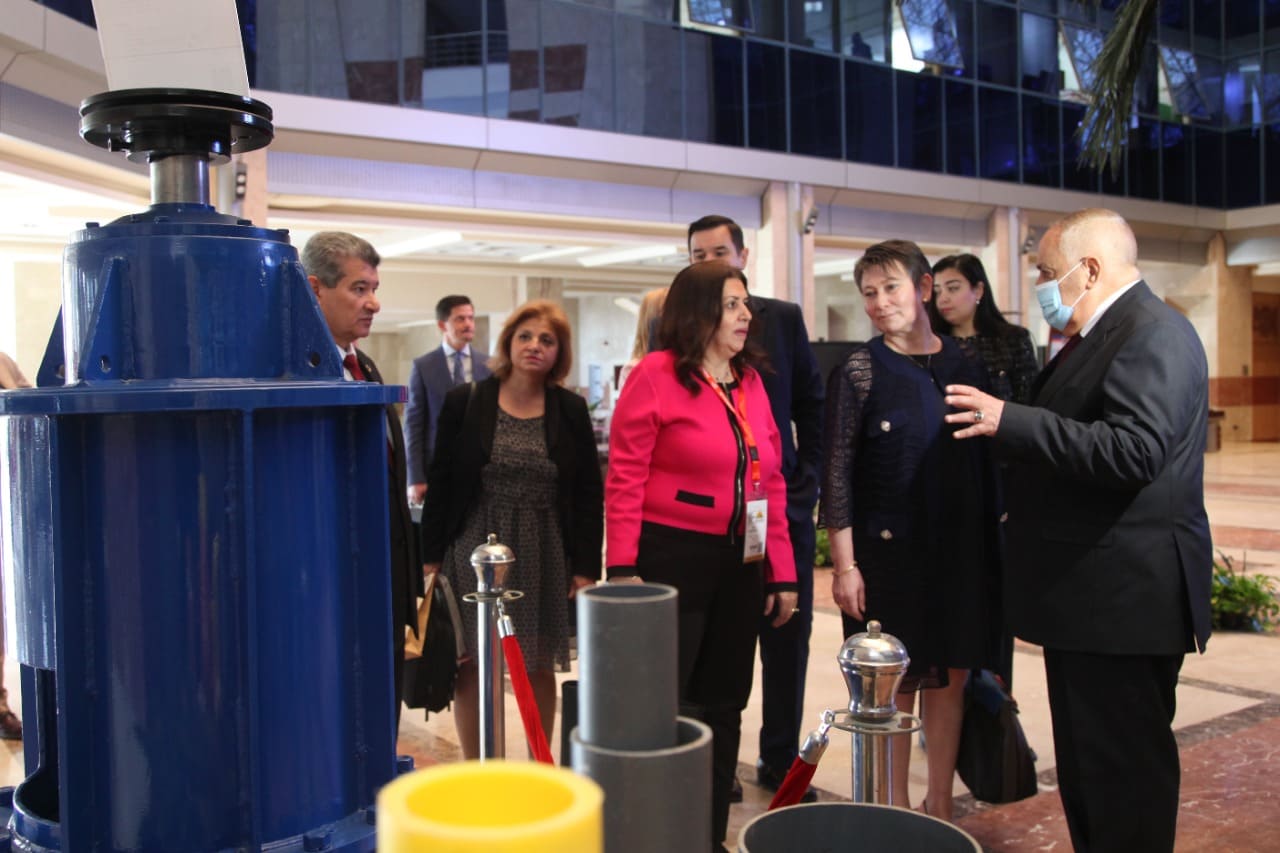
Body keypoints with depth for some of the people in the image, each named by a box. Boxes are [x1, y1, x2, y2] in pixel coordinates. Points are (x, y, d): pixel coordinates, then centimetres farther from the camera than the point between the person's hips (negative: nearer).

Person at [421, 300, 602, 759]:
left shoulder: (571, 410, 3)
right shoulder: (464, 402, -1)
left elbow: (589, 493, 4)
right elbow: (440, 483, 1)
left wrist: (586, 567, -1)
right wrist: (432, 557, -1)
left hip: (544, 557, 1)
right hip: (474, 550, -1)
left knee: (539, 668, 10)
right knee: (470, 665, 2)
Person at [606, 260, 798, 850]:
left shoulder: (750, 379, 11)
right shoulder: (656, 374, -8)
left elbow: (771, 480, 11)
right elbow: (625, 478, -11)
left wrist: (782, 572, 8)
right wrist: (623, 569, -17)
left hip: (740, 564, 6)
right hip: (671, 558, -6)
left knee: (722, 703, 15)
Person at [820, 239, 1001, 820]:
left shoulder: (966, 363, 5)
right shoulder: (859, 370, -6)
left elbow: (986, 460, 9)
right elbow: (837, 472, -8)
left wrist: (992, 544, 5)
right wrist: (845, 564, -12)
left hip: (962, 549, 4)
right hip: (889, 553, -4)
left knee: (951, 678, 11)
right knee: (896, 686, 5)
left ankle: (940, 807, 27)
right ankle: (895, 812, 21)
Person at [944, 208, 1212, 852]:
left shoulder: (1152, 332, -15)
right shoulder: (1099, 336, 17)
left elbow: (1133, 451, -28)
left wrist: (1009, 421, -26)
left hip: (1124, 599, -10)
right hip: (1085, 594, 10)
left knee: (1124, 775, -1)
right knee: (1084, 769, 18)